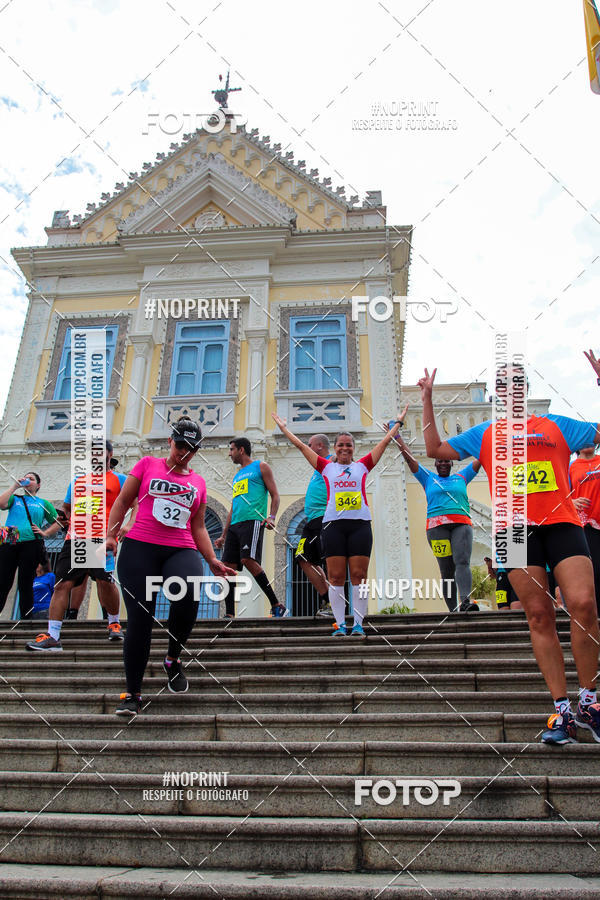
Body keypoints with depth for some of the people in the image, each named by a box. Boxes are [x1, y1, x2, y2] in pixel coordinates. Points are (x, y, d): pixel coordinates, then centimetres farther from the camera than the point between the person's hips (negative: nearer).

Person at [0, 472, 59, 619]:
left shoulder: (44, 503, 17)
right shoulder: (15, 499, 19)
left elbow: (58, 522, 15)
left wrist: (45, 533, 1)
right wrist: (15, 486, 1)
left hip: (31, 544, -1)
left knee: (25, 585, 0)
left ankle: (25, 618, 3)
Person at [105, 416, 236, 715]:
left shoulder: (198, 481, 20)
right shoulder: (148, 465, 12)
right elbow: (122, 501, 13)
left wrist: (212, 561, 15)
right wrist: (110, 535, 1)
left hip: (182, 551, 2)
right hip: (139, 547, -1)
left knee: (189, 596, -28)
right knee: (139, 620, -7)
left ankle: (173, 659, 1)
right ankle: (133, 693, 11)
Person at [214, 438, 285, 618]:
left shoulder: (261, 467, 9)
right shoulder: (237, 476, 29)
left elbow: (275, 495, 1)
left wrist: (272, 517, -17)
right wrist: (223, 536, 25)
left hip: (253, 521, -8)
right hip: (235, 525, 8)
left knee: (248, 560, -24)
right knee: (228, 567, -3)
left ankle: (276, 605, -17)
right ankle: (229, 615, 0)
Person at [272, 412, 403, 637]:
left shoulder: (362, 465, 16)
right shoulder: (327, 467, 15)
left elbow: (385, 441, 21)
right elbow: (301, 445, 20)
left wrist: (398, 422, 25)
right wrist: (284, 427, 24)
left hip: (360, 523, 0)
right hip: (333, 523, 0)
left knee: (359, 575, -3)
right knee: (336, 576, -3)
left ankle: (358, 623, 3)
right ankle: (340, 624, 3)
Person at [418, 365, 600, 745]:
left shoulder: (557, 425, 18)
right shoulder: (484, 434, 18)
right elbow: (435, 449, 15)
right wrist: (428, 399, 13)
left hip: (562, 523, 0)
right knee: (540, 616, -3)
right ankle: (562, 710, 4)